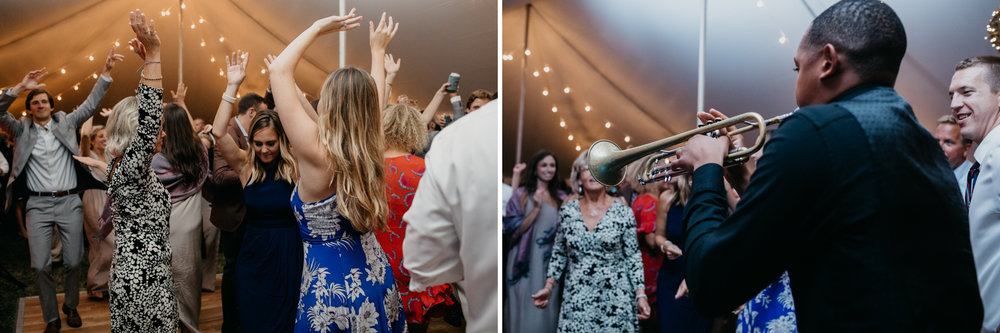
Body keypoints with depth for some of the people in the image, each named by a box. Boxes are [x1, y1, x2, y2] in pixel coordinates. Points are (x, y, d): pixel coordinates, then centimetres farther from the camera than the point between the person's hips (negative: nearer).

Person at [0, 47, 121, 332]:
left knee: (74, 261, 4)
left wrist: (106, 72, -6)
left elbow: (91, 104, 4)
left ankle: (71, 306, 26)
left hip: (70, 203, 1)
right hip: (38, 205, 0)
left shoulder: (66, 123, 9)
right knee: (40, 265, -2)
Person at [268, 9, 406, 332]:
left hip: (331, 289, -5)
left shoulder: (318, 154, -21)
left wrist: (318, 27, -9)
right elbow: (374, 99, 15)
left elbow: (278, 69, -17)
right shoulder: (373, 148, -7)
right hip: (378, 278, 6)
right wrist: (378, 51, 27)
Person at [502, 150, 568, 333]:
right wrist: (536, 209, -17)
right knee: (525, 310, -1)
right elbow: (513, 230, -8)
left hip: (551, 262, 3)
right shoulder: (522, 195, -1)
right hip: (526, 262, -3)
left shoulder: (561, 197, 10)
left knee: (548, 310, 6)